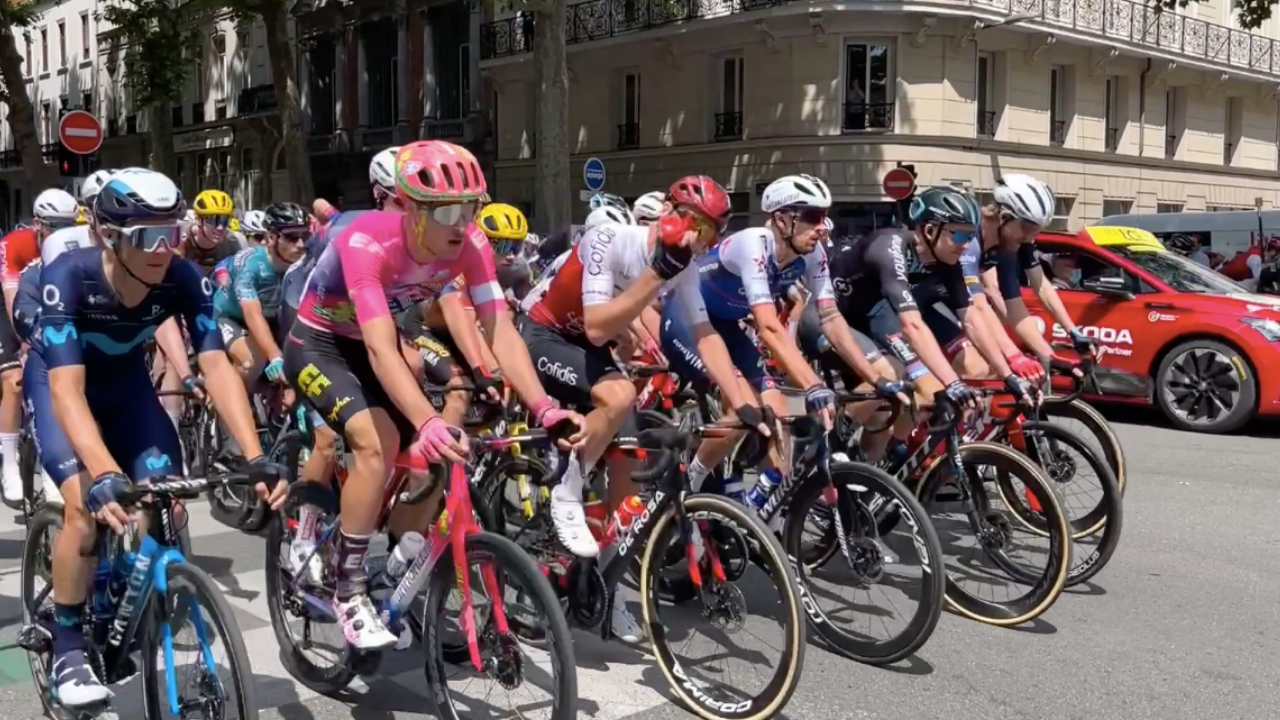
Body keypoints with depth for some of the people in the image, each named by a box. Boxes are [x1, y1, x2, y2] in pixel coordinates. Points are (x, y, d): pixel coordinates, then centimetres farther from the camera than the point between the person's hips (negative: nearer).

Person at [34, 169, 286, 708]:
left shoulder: (185, 279, -27)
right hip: (58, 382, -3)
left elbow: (216, 366, -32)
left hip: (125, 381, 3)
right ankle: (67, 647, -3)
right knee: (87, 504, -23)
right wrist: (104, 476, -57)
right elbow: (68, 389, -43)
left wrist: (256, 457, -44)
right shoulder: (65, 278, -35)